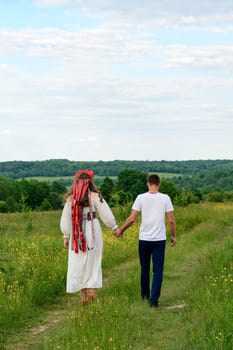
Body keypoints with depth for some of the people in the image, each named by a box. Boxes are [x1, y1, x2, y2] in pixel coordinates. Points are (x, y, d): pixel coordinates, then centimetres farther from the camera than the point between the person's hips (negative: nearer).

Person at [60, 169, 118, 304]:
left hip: (77, 233, 1)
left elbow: (66, 219, 2)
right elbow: (106, 214, -4)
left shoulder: (70, 198, -2)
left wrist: (66, 237, 10)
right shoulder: (95, 196, -6)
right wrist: (115, 227, 9)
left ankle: (83, 295, 10)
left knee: (78, 263, 9)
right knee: (93, 261, 13)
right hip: (92, 230, -1)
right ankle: (91, 289, 0)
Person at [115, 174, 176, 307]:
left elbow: (132, 219, -6)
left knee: (145, 268, 18)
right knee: (158, 270, 3)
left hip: (144, 239, 1)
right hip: (159, 239, -1)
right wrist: (173, 236, 11)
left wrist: (121, 230, 9)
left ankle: (145, 294, 32)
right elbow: (171, 220, -3)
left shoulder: (141, 198, -4)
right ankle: (154, 300, -4)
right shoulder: (165, 198, -3)